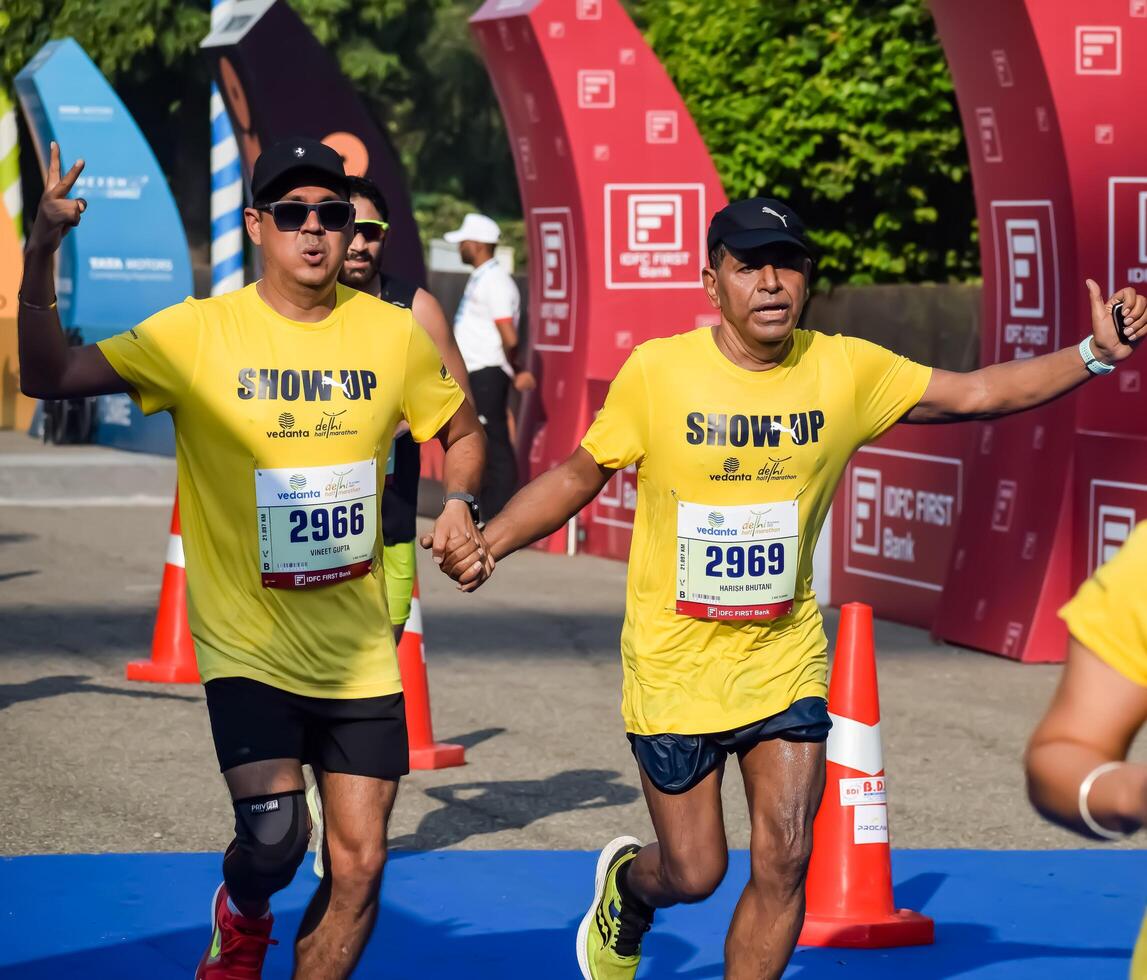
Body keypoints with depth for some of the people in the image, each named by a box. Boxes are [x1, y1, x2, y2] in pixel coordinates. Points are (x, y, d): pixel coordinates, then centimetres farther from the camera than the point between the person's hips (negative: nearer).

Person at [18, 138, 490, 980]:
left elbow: (461, 430, 16)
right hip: (248, 645, -3)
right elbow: (48, 377, -13)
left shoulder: (393, 333, 0)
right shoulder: (199, 333, -8)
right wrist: (40, 258, -27)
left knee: (359, 865, 3)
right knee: (274, 838, -19)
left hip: (359, 650, 3)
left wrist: (459, 502, -4)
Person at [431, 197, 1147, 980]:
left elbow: (980, 393, 1)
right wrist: (489, 546, -15)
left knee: (784, 861, -5)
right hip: (675, 664, -2)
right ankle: (626, 884, 43)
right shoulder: (656, 372, -11)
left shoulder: (846, 370, -6)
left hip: (786, 659, 2)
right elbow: (578, 476, -1)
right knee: (694, 874, 5)